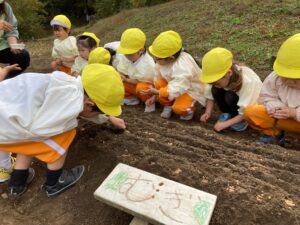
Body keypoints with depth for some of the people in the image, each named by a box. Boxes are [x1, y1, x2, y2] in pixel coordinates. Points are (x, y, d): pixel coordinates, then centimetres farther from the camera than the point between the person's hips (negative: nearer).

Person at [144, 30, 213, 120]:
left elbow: (176, 90, -36)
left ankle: (189, 108, 6)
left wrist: (156, 92, -36)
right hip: (174, 85, 8)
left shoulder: (182, 68, -38)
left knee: (179, 108, -30)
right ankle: (167, 105, 4)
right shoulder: (162, 61, -15)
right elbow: (158, 78, -4)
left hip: (192, 89, -7)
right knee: (159, 84, -19)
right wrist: (154, 93, -5)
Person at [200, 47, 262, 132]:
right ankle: (228, 113, 0)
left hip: (254, 106, -5)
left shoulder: (248, 82, -37)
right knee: (216, 90, -22)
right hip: (237, 97, 5)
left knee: (230, 97, -33)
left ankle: (243, 121, -8)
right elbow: (212, 93, -11)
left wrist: (225, 124, -30)